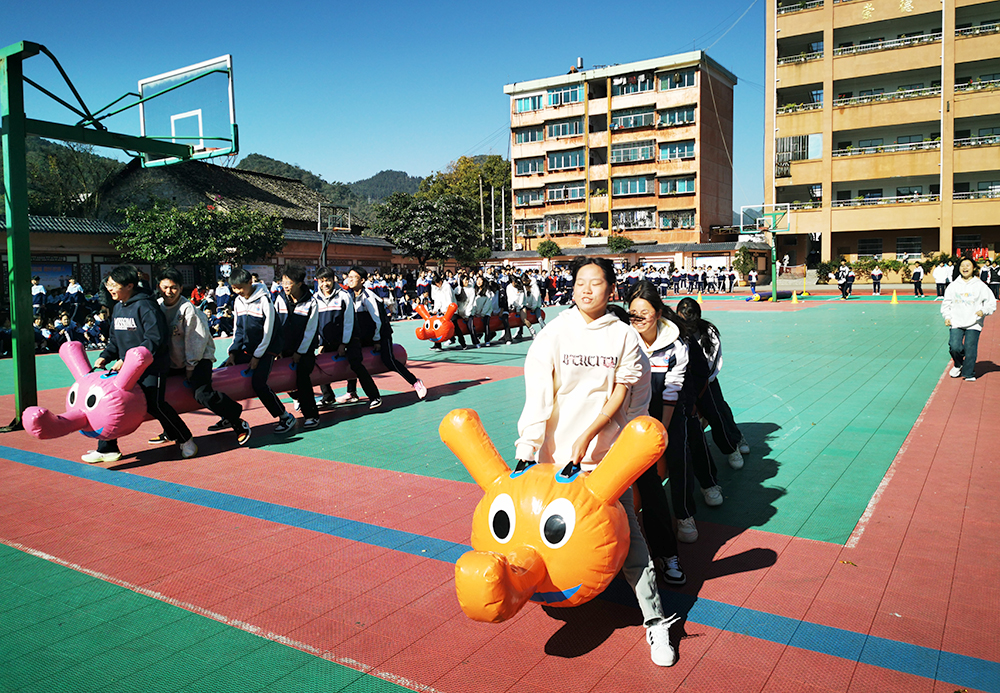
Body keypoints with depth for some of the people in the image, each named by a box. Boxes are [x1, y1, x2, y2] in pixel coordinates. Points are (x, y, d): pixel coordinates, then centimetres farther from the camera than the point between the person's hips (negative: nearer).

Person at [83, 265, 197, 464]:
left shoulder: (145, 306, -16)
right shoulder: (117, 308, 12)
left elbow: (156, 340, -22)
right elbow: (115, 340, 22)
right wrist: (105, 357, 3)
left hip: (152, 367, -8)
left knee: (154, 405, -10)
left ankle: (186, 439, 12)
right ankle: (107, 449, 17)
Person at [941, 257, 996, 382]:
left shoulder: (980, 286, 2)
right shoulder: (953, 285, 7)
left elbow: (991, 303, 6)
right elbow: (946, 303, 15)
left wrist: (983, 311, -12)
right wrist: (947, 317, 3)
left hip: (973, 324, -1)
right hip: (956, 322, 1)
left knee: (970, 349, -5)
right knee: (954, 347, -13)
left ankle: (969, 374, 11)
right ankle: (958, 364, 18)